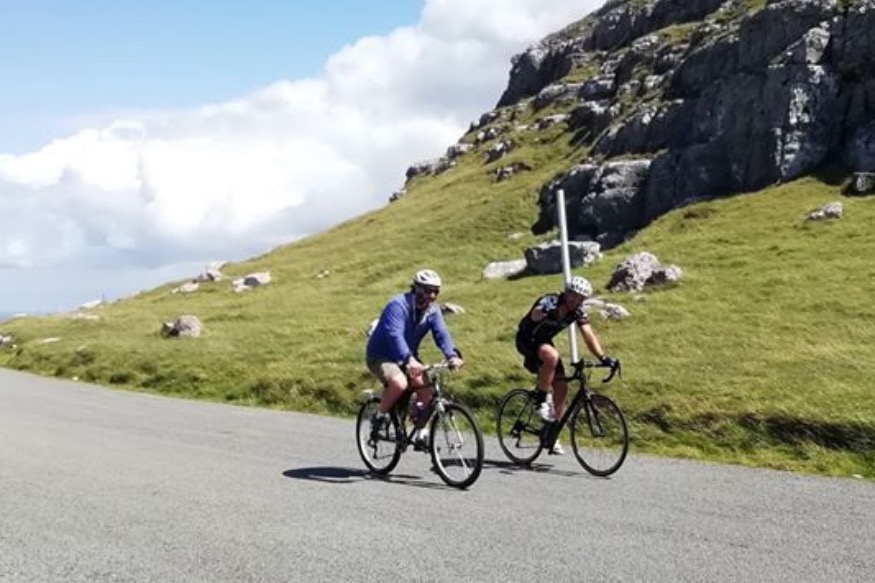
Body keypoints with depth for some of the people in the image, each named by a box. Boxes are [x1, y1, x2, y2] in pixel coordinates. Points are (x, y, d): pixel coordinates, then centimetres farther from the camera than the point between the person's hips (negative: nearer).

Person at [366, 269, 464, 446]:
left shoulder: (433, 310, -4)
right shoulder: (398, 305, -24)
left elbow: (441, 334, -16)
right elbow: (395, 335, -37)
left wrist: (452, 355, -37)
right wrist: (409, 360, -52)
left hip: (408, 357, 6)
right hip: (381, 356, -6)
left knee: (425, 387, -16)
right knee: (399, 383, -33)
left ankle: (421, 434, -2)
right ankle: (379, 417, -8)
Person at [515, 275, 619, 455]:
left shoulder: (577, 312, -10)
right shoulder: (549, 302, -27)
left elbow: (589, 335, -17)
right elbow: (535, 316, -49)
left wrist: (603, 358, -31)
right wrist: (544, 311, -74)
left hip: (544, 342, 7)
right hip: (526, 340, -6)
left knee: (561, 388, -3)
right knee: (552, 356, -38)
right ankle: (541, 400, -22)